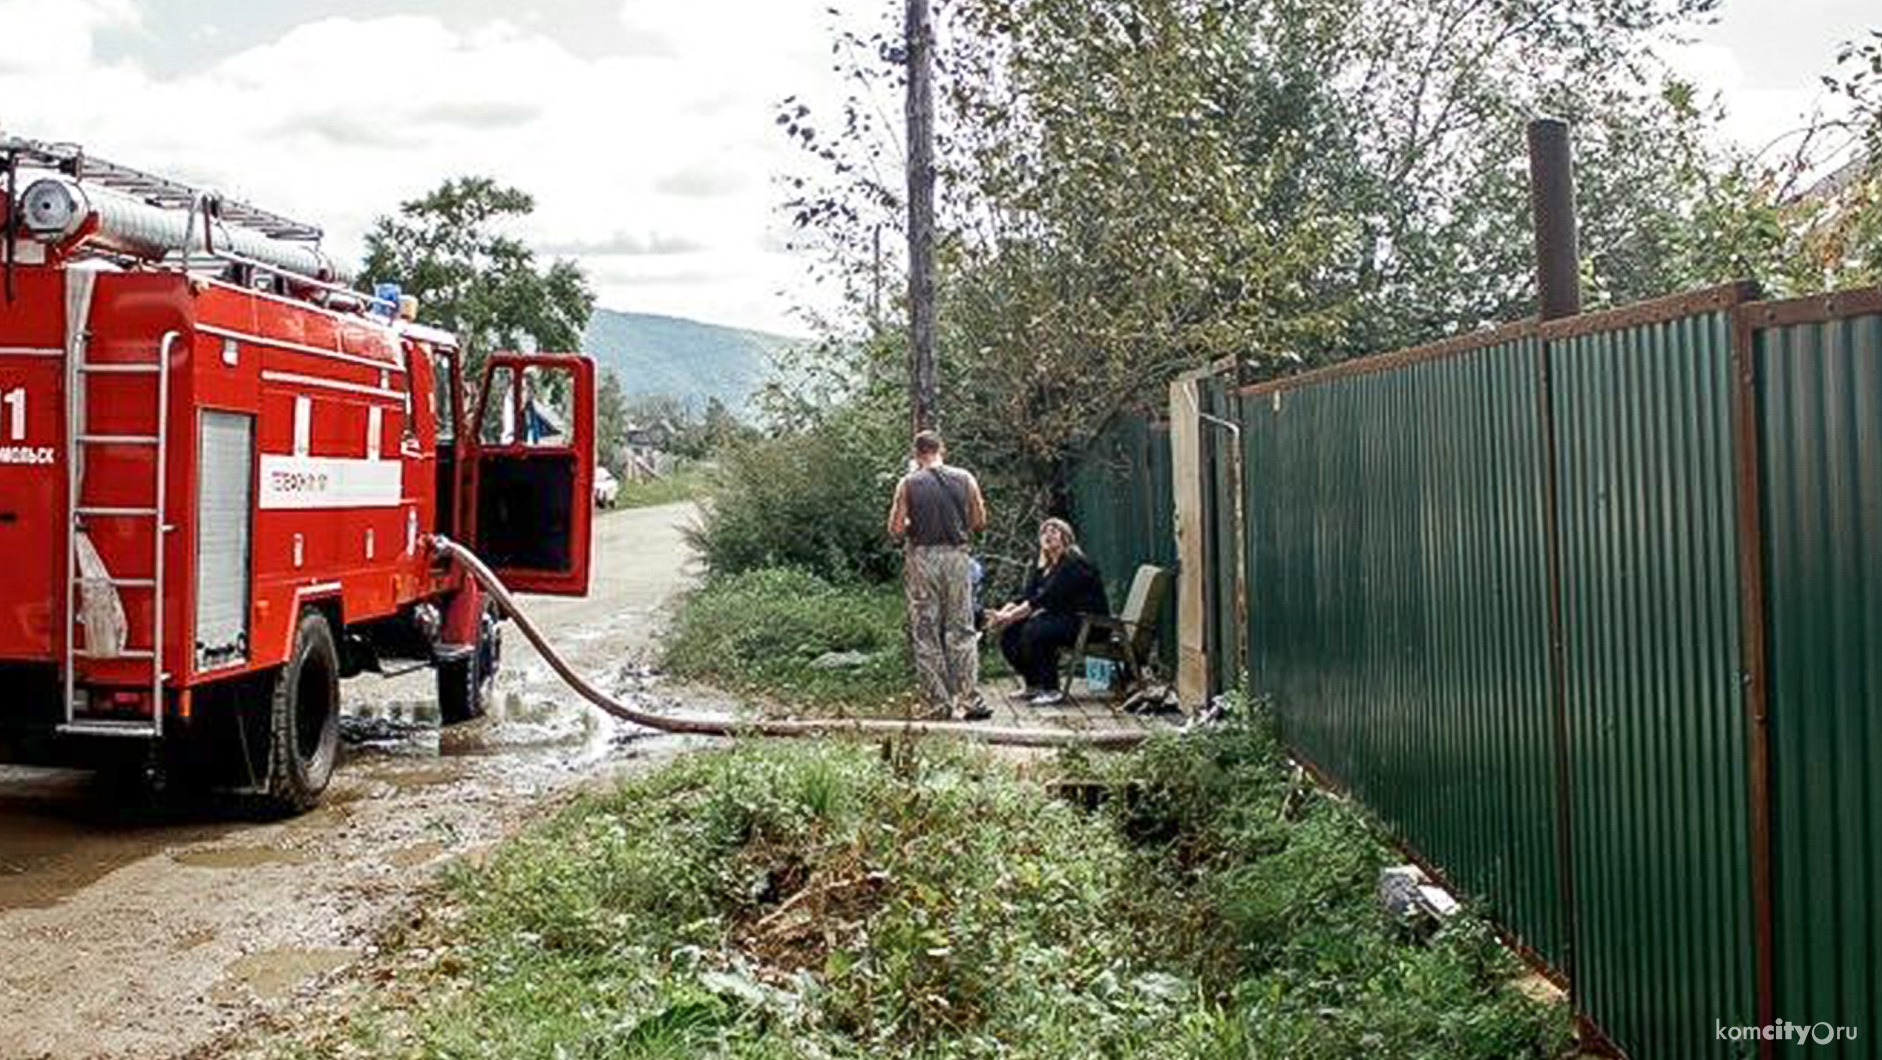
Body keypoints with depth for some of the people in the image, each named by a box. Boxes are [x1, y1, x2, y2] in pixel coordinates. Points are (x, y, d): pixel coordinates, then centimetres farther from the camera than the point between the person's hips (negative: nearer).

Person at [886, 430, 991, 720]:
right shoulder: (965, 478, 1)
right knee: (962, 631, 7)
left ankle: (939, 704, 5)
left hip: (921, 557, -1)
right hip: (956, 556, 1)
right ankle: (970, 701, 1)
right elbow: (980, 522, 4)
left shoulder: (908, 483, -4)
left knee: (926, 635, 5)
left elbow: (895, 529, -6)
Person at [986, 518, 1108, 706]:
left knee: (1035, 630, -30)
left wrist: (1012, 616, -27)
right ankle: (1033, 685, 7)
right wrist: (1002, 613, -15)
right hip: (1061, 618, 9)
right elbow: (1026, 596, 3)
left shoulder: (1073, 563, -16)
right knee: (1010, 631, -6)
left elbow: (1045, 598, -24)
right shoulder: (1042, 567, 12)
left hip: (1089, 623, -9)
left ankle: (1052, 690, -20)